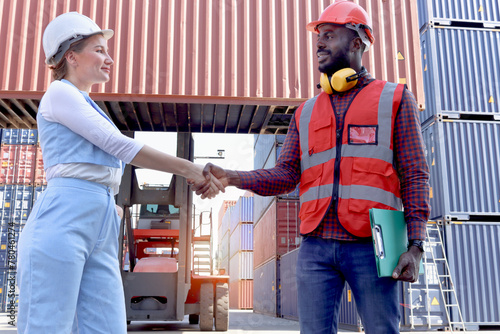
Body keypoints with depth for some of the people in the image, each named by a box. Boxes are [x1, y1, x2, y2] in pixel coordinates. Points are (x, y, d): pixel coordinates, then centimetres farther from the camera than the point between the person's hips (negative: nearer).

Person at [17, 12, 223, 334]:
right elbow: (120, 145, -7)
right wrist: (189, 168, -6)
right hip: (61, 223, -8)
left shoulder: (90, 110, 30)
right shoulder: (59, 93, 4)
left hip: (101, 234, 8)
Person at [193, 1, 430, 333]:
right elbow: (285, 176, 8)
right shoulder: (306, 112, 17)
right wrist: (232, 177, -9)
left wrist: (416, 245, -8)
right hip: (316, 246, 3)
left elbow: (414, 176, 2)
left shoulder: (395, 99, 8)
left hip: (370, 246, -2)